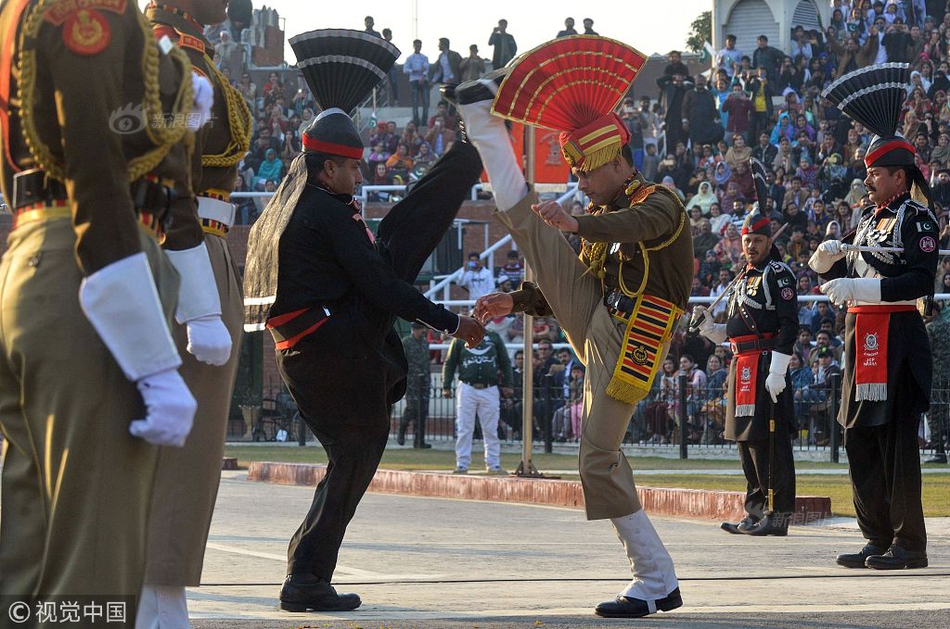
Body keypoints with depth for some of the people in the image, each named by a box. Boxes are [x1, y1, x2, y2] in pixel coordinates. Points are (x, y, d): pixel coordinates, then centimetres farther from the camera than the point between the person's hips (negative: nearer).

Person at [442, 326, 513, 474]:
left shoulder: (494, 338, 11)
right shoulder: (460, 339, 8)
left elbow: (505, 362, 13)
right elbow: (449, 364, 8)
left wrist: (508, 385, 3)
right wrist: (446, 387, 0)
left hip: (490, 391, 1)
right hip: (467, 390, -1)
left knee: (491, 430, 4)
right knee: (464, 429, -2)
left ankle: (493, 464, 9)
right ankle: (462, 465, 2)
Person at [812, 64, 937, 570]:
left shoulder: (916, 219, -8)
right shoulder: (869, 219, 18)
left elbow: (920, 282, -18)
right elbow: (848, 276, 24)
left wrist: (860, 288, -23)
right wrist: (827, 261, 3)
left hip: (897, 339, -9)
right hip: (861, 339, 9)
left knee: (897, 440, -7)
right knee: (860, 439, 9)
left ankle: (910, 543, -2)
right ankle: (879, 539, 15)